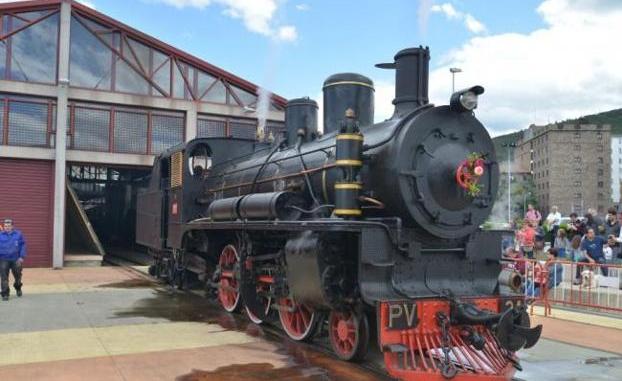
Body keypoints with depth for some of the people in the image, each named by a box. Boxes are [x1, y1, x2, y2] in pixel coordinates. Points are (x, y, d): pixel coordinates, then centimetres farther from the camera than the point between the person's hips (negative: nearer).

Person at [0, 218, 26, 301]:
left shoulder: (18, 234, 0)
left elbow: (23, 245, 3)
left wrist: (22, 256, -5)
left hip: (15, 259, 1)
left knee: (17, 276, 14)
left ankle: (18, 288, 40)